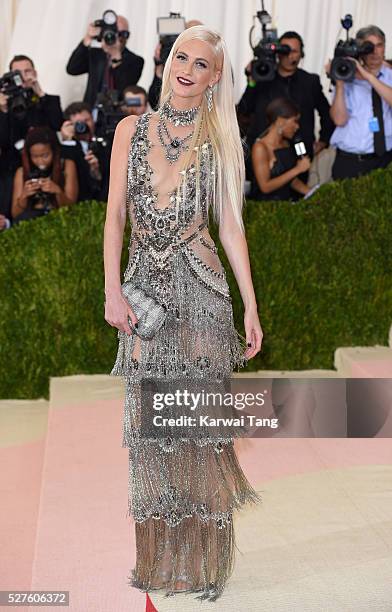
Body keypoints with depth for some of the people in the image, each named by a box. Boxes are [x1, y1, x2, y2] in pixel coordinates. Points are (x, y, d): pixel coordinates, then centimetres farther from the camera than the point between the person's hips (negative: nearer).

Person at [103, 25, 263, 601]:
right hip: (146, 284, 2)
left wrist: (251, 306, 0)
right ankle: (158, 556, 16)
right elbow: (115, 212, 3)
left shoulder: (217, 141, 6)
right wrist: (112, 290, -7)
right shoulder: (132, 130, 8)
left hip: (199, 285, -1)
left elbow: (230, 225, 5)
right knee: (148, 421, 4)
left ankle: (203, 559, 12)